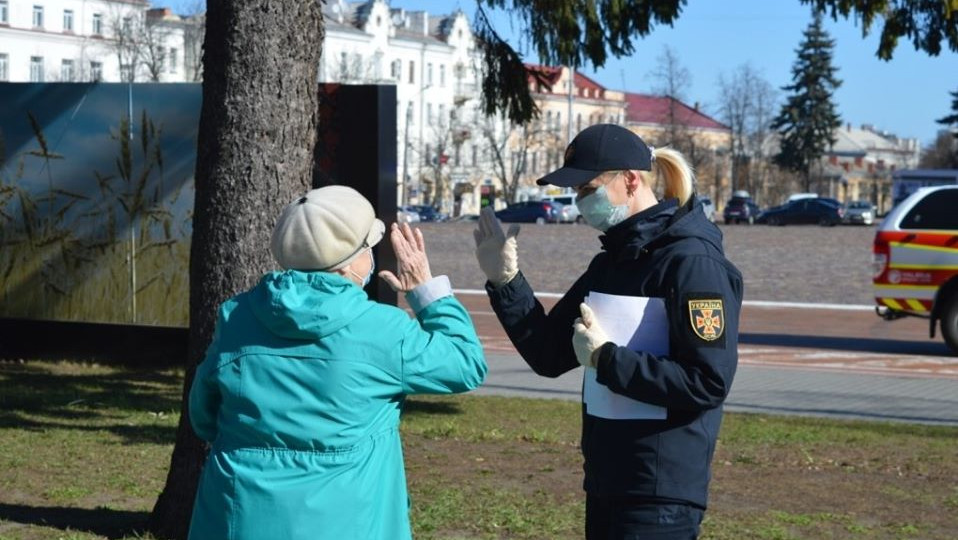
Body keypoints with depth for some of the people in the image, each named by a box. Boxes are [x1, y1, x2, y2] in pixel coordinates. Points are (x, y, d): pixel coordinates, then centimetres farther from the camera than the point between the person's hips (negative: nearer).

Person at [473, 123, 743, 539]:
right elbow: (549, 355, 12)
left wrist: (606, 359, -20)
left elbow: (708, 382, -22)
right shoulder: (613, 259, 11)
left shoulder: (693, 262, -15)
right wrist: (504, 282, 2)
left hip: (661, 496, -9)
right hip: (606, 485, 9)